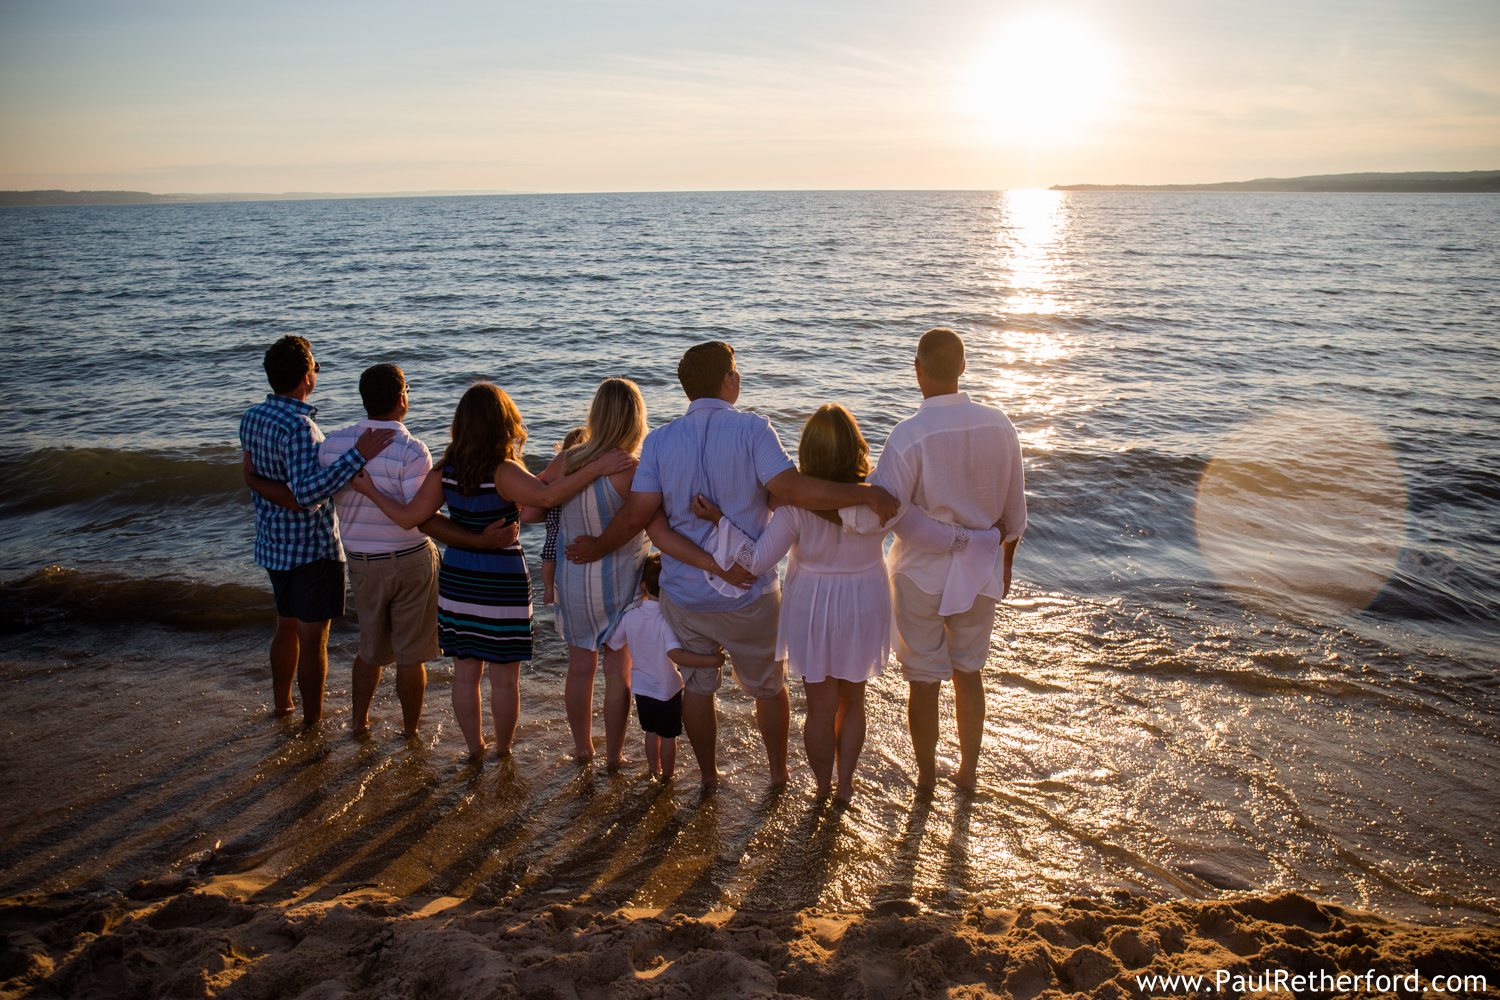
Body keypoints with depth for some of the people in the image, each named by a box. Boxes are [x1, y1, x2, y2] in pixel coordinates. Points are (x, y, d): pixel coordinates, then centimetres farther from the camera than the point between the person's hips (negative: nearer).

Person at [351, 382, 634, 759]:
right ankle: (504, 751, 22)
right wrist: (597, 468, -32)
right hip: (502, 582, -5)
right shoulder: (502, 472, -18)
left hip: (456, 578, 5)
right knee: (504, 677, 10)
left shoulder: (446, 471, -3)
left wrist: (370, 491, 15)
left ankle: (474, 749, 26)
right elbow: (547, 495, -33)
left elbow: (409, 516, -1)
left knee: (465, 672, 15)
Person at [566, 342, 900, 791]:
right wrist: (867, 493, -23)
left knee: (697, 686, 20)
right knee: (768, 687, 19)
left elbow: (637, 513, -10)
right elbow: (790, 489, -27)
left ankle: (709, 776, 33)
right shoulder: (752, 429, -14)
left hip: (684, 593, 2)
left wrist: (598, 547, 7)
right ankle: (778, 773, 35)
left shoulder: (659, 440, -5)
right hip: (749, 593, -2)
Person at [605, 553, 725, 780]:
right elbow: (675, 654, -40)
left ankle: (653, 769, 40)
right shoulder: (669, 619, -27)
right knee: (669, 735, 17)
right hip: (668, 689, -4)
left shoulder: (629, 616, -13)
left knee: (651, 731, 25)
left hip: (642, 687, 4)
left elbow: (614, 645, 1)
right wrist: (711, 660, -40)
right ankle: (667, 773, 32)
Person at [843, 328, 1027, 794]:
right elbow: (1014, 511, 3)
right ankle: (968, 770, 37)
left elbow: (877, 513, -29)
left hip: (922, 576, -4)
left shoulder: (910, 434, -23)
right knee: (969, 672, 22)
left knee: (924, 680, 13)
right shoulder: (999, 425, -7)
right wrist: (1004, 563, 18)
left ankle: (926, 776, 30)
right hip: (980, 572, 4)